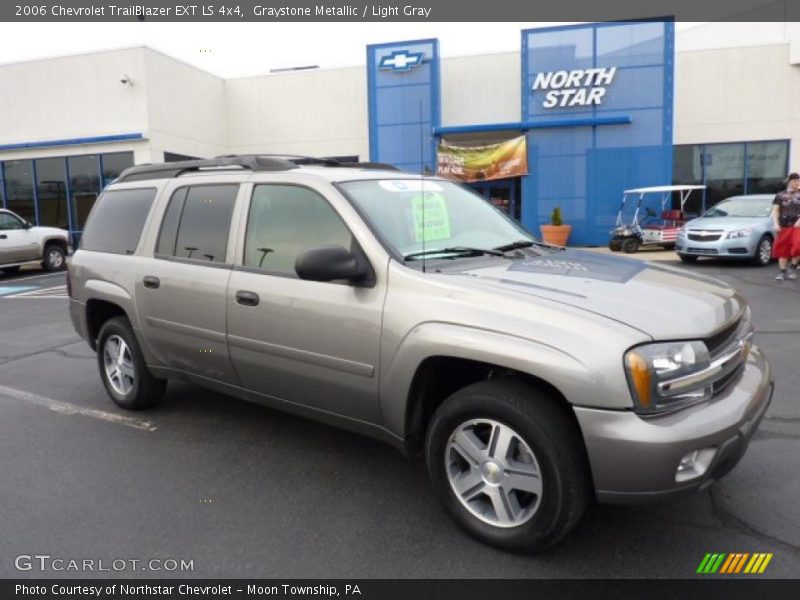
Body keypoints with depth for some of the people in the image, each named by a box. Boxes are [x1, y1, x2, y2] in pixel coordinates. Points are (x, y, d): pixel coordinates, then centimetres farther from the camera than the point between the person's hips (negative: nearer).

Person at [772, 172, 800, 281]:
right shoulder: (780, 195, 10)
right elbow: (775, 210, 8)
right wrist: (776, 224, -5)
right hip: (784, 227, 1)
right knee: (783, 250, 4)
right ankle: (783, 272, 13)